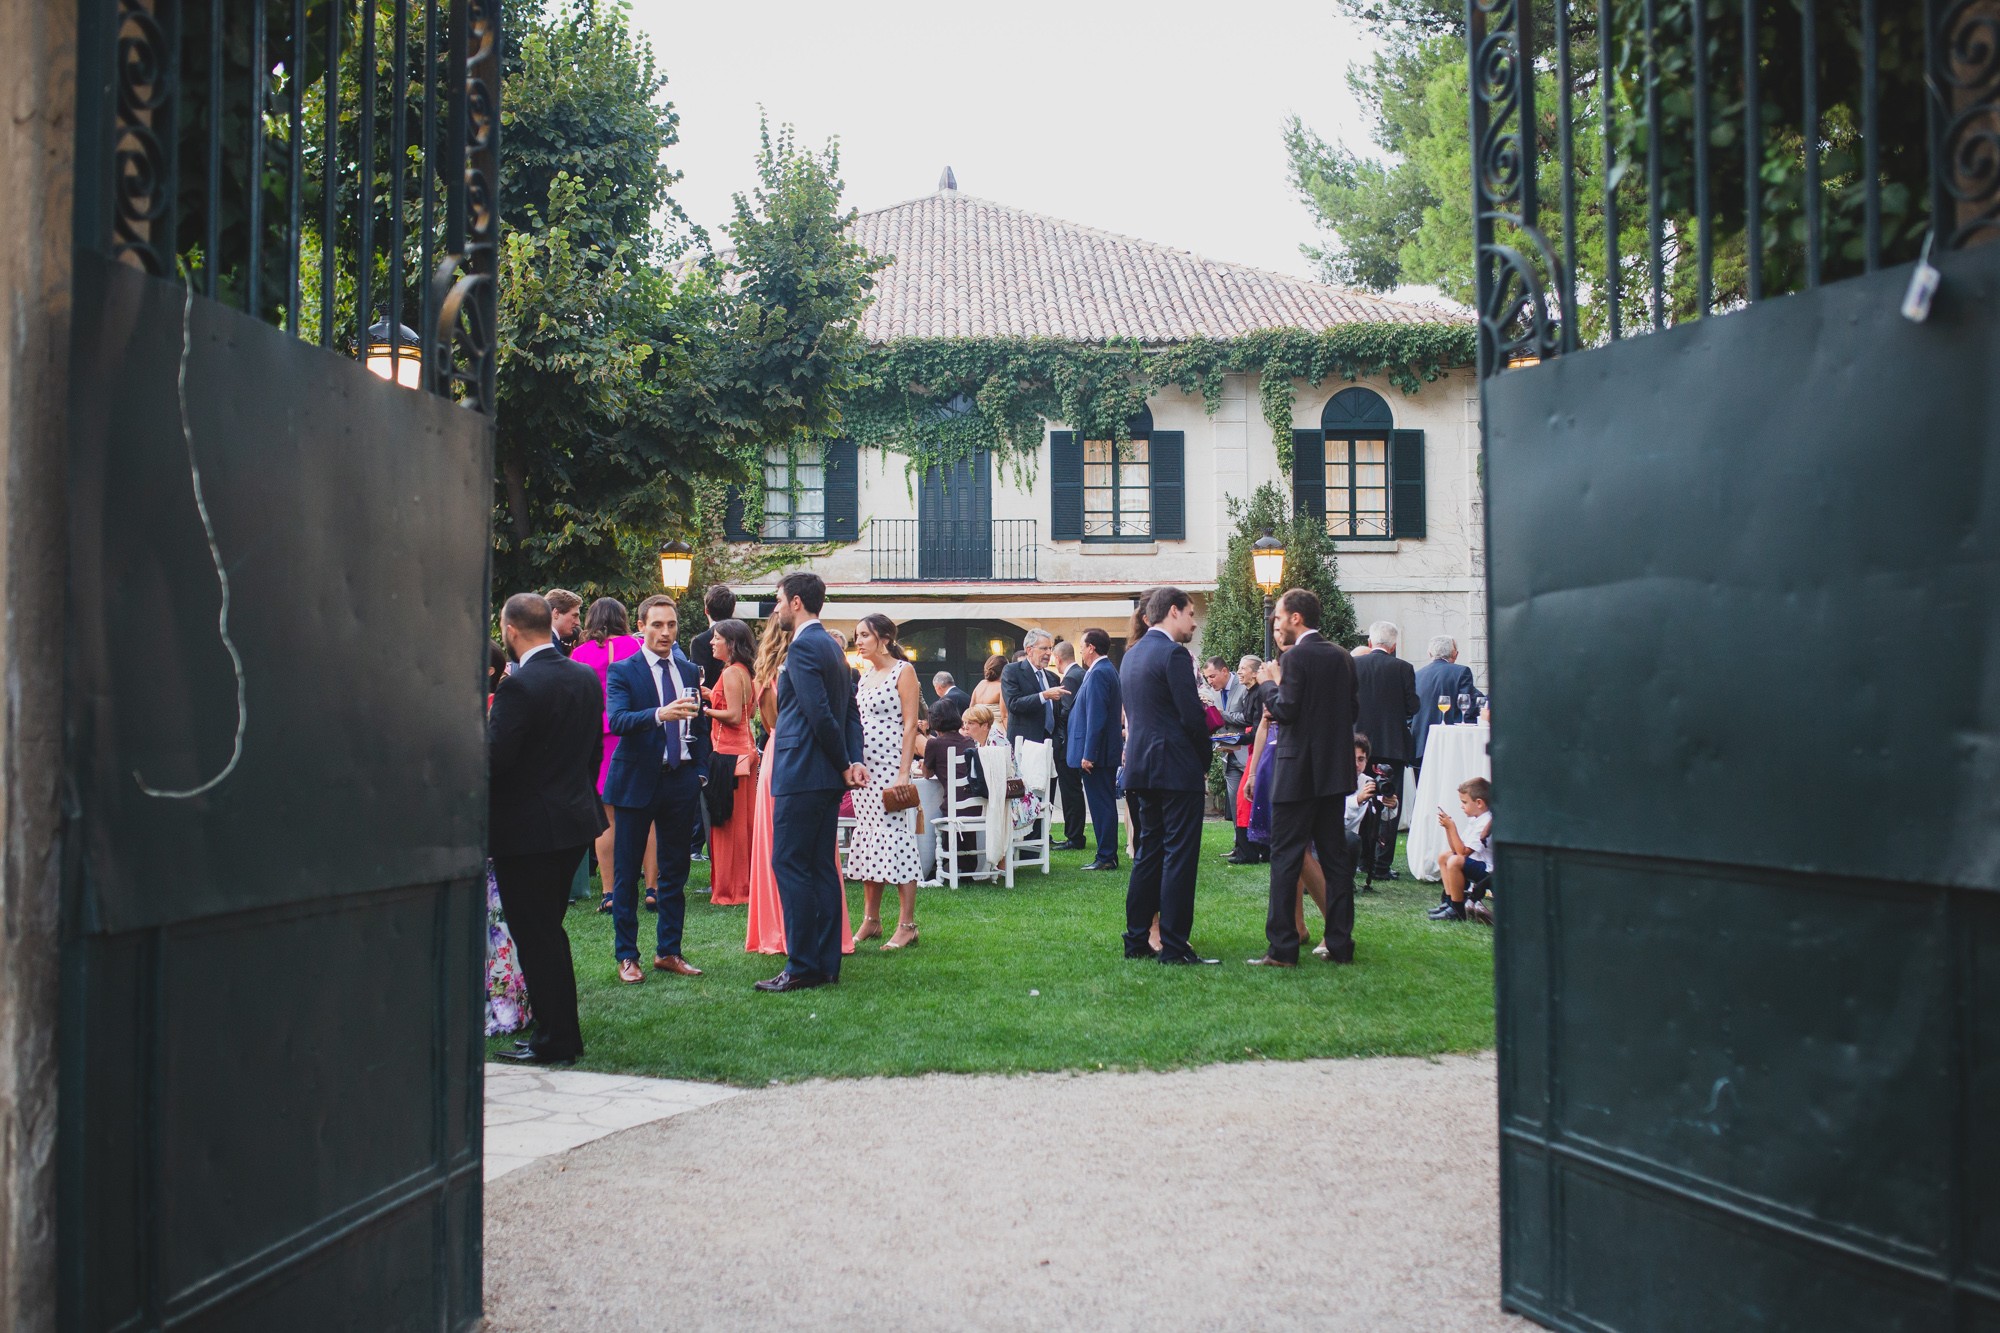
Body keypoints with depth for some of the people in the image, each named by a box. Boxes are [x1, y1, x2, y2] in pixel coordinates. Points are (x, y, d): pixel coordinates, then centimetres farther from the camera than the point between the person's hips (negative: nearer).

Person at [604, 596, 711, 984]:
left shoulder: (689, 672, 11)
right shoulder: (623, 671, -5)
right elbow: (617, 720, -21)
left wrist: (700, 771, 6)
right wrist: (659, 714, -38)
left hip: (681, 781, 4)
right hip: (637, 781, -4)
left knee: (675, 871, 10)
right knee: (627, 872, 3)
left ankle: (668, 951, 20)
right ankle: (626, 955, 13)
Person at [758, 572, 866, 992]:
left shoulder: (803, 647, -14)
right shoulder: (830, 645, 17)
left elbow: (821, 714, -20)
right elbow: (849, 710, 14)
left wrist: (844, 764, -9)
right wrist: (855, 760, 3)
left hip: (801, 775, -10)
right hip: (826, 776, 10)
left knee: (790, 864, -5)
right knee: (822, 867, 11)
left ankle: (803, 967, -3)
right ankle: (827, 963, 15)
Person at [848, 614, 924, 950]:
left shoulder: (903, 671, -5)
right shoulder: (865, 676, 16)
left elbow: (910, 725, -11)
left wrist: (904, 773, -18)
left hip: (890, 767, -8)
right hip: (863, 767, 8)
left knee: (894, 839, -9)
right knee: (867, 841, 8)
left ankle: (907, 925, -4)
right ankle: (871, 920, 15)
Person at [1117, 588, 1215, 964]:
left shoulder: (1131, 654, 14)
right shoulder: (1173, 654, -13)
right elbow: (1192, 717, -16)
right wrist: (1205, 762, -3)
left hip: (1141, 765, 9)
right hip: (1177, 767, -8)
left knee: (1148, 852, 14)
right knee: (1179, 856, -4)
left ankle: (1137, 940, 17)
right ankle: (1173, 945, -2)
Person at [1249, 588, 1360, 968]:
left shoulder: (1295, 658, -13)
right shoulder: (1342, 657, 9)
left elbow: (1286, 711, -18)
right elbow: (1352, 709, 14)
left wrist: (1272, 683, -2)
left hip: (1298, 772, -7)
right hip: (1335, 771, 7)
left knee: (1285, 858, -3)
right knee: (1335, 857, 11)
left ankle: (1281, 948, -3)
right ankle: (1340, 945, 14)